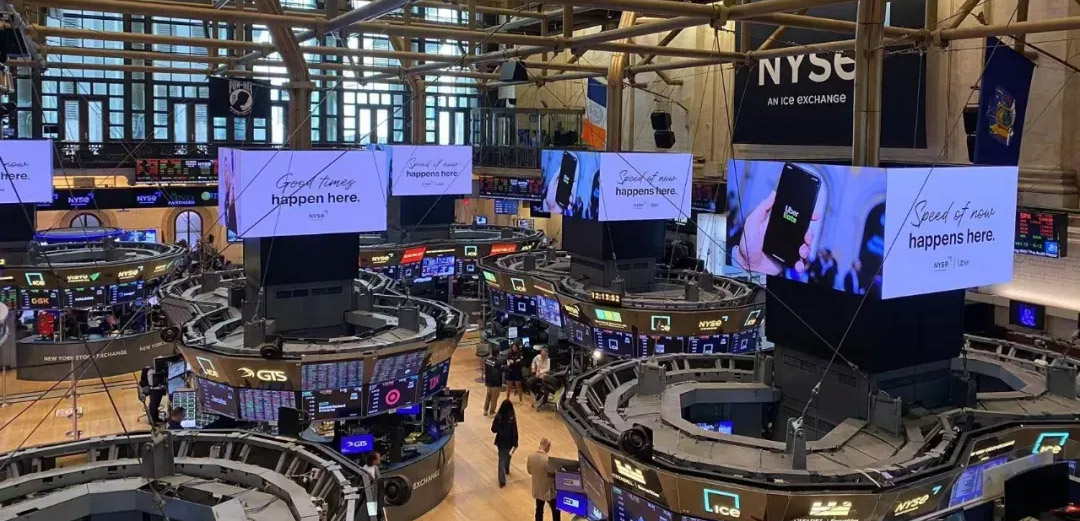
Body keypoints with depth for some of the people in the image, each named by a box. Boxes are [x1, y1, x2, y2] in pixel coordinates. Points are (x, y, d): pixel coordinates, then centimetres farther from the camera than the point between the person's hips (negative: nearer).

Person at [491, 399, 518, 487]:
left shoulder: (498, 417, -17)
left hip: (501, 441, 0)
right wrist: (515, 444, -9)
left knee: (502, 459, 9)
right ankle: (507, 470, 51)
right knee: (508, 456, 27)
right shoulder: (512, 418, -22)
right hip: (509, 442, 0)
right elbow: (515, 432, -18)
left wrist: (494, 422, 10)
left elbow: (494, 430, -8)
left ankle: (502, 481, 3)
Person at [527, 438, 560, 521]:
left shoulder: (531, 456, -10)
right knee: (556, 511, 12)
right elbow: (553, 474, -18)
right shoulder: (548, 460, -29)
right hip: (548, 490, -6)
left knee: (539, 510, 21)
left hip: (537, 489, 6)